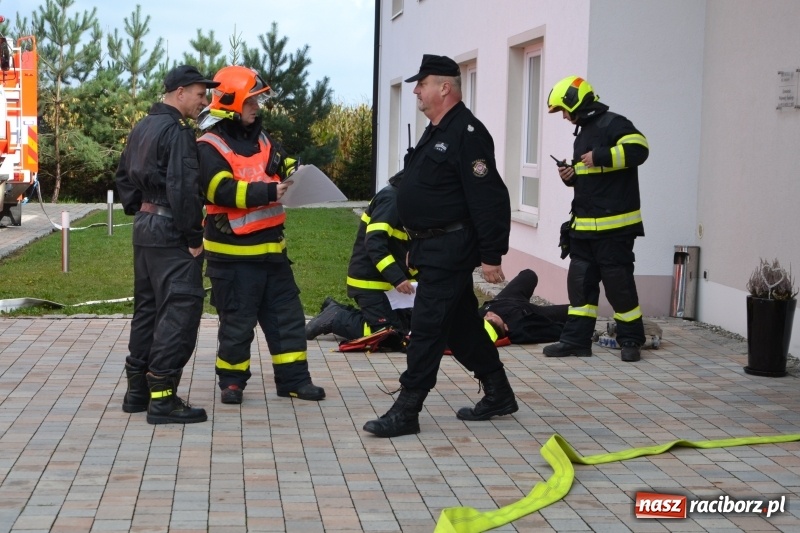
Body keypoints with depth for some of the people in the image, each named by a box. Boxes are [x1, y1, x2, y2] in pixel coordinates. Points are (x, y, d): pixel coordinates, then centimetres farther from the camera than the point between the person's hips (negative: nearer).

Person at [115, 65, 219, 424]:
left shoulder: (142, 129, 15)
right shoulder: (178, 131, -16)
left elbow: (123, 177, 22)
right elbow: (183, 188, -23)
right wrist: (194, 238, -17)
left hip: (145, 227, 10)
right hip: (172, 234, -10)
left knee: (147, 308, 16)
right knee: (179, 312, -8)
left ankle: (137, 389, 22)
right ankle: (162, 398, -9)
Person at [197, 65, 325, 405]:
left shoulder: (262, 140, 13)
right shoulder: (210, 147, -11)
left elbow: (284, 166, 22)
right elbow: (223, 190, -23)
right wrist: (268, 192, -30)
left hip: (271, 247, 8)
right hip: (234, 253, -7)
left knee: (287, 315, 10)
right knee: (237, 322, 2)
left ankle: (293, 380, 19)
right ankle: (231, 382, 18)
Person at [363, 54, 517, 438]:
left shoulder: (467, 133, -17)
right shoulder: (436, 131, 16)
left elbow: (488, 198, -21)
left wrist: (491, 256, -23)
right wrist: (416, 245, 24)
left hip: (450, 251, -10)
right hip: (432, 247, 10)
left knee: (427, 326, -8)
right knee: (462, 324, 16)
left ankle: (405, 412, -5)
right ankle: (498, 395, 28)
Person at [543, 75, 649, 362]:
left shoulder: (611, 124, -10)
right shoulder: (583, 132, 20)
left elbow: (638, 148, -26)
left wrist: (600, 157, -24)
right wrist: (571, 176, 8)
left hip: (614, 226, -9)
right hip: (584, 225, 9)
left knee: (618, 283, -2)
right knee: (580, 281, 7)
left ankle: (631, 340, 10)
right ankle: (576, 339, 11)